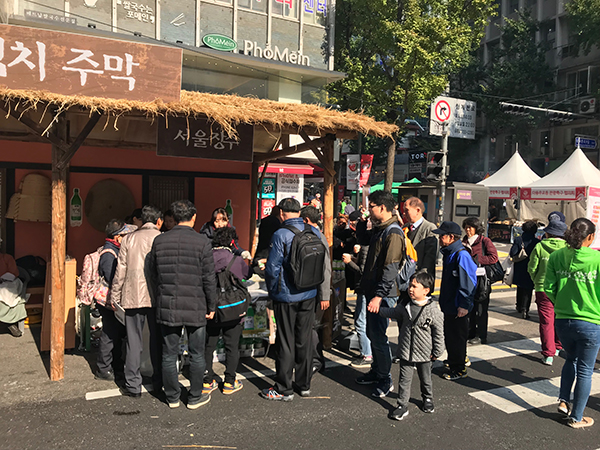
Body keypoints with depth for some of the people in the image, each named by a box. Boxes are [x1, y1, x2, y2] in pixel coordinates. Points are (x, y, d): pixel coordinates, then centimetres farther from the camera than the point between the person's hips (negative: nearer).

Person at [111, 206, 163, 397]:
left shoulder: (128, 239, 4)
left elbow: (120, 270, 4)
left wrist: (114, 297, 11)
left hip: (133, 296, 1)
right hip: (156, 296, -1)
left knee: (134, 341, 7)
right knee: (157, 339, 12)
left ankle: (133, 385, 12)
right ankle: (158, 381, 23)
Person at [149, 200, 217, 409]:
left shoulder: (159, 241, 0)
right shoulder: (202, 242, -10)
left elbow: (153, 274, 8)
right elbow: (209, 278, -9)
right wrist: (212, 306, 1)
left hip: (167, 306, 3)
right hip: (195, 307, -3)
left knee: (169, 354, 14)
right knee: (196, 354, 12)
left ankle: (172, 396, 26)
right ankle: (195, 397, 23)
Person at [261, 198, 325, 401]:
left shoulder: (281, 235, -16)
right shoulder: (315, 233, 0)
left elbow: (272, 268, -15)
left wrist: (272, 290, 1)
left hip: (286, 296, -5)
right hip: (309, 295, 5)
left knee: (286, 342, 5)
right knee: (305, 339, 15)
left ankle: (284, 389, 15)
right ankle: (304, 385, 27)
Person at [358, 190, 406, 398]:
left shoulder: (393, 233, -18)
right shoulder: (379, 229, 13)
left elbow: (391, 268, -24)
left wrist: (379, 296, -26)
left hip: (383, 295, -10)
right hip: (373, 291, 10)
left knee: (378, 337, -3)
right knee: (372, 334, 18)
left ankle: (385, 380, 12)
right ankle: (376, 371, 32)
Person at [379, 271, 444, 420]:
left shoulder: (433, 310, -17)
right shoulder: (405, 305, -5)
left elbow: (439, 332, -9)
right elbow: (392, 313, 14)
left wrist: (437, 351, -5)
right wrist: (377, 308, 4)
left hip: (424, 353, -2)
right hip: (406, 351, 2)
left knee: (425, 378, 20)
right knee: (404, 379, 6)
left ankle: (428, 399, 44)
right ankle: (402, 405, 17)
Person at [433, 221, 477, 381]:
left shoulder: (461, 255, -20)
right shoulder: (449, 253, 11)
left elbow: (469, 282, -22)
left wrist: (463, 305, -22)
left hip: (458, 308, -10)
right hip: (448, 305, 10)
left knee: (457, 338, 2)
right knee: (449, 336, 18)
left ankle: (459, 370, 15)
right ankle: (452, 365, 33)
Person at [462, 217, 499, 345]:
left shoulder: (485, 241, -3)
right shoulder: (464, 242, 14)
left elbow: (494, 257, -11)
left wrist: (477, 260, -16)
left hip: (481, 278, -5)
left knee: (481, 308, -1)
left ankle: (481, 336, 7)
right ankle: (470, 333, 17)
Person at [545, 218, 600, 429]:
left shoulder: (556, 256, -4)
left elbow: (548, 288, -4)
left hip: (563, 320, 3)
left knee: (571, 359, 28)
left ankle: (563, 401, 23)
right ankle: (576, 418, 22)